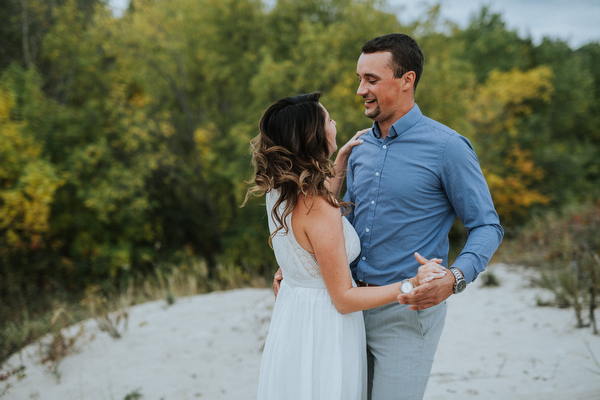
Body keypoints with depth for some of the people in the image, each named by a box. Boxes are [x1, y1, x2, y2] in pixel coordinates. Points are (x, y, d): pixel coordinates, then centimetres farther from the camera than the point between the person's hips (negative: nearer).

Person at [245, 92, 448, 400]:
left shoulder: (277, 191, -3)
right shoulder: (320, 212, -29)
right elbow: (344, 299, -22)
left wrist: (341, 160, 22)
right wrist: (410, 285, -23)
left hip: (291, 306, 9)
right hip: (322, 329, -9)